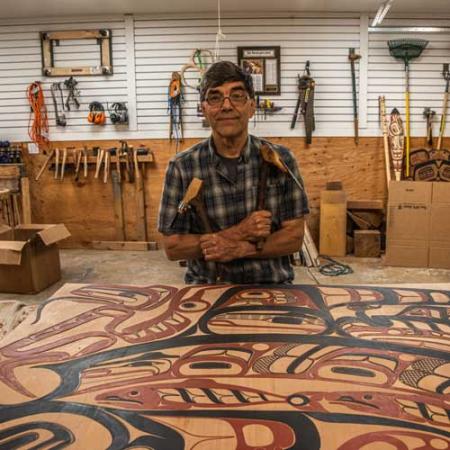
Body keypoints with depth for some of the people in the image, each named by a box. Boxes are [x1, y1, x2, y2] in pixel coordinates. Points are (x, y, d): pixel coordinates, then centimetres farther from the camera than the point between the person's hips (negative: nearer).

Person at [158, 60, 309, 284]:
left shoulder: (281, 159, -3)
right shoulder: (182, 167, -5)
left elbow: (294, 237, -2)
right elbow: (172, 247, -5)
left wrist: (239, 248, -16)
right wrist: (238, 233, -15)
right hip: (207, 288, -1)